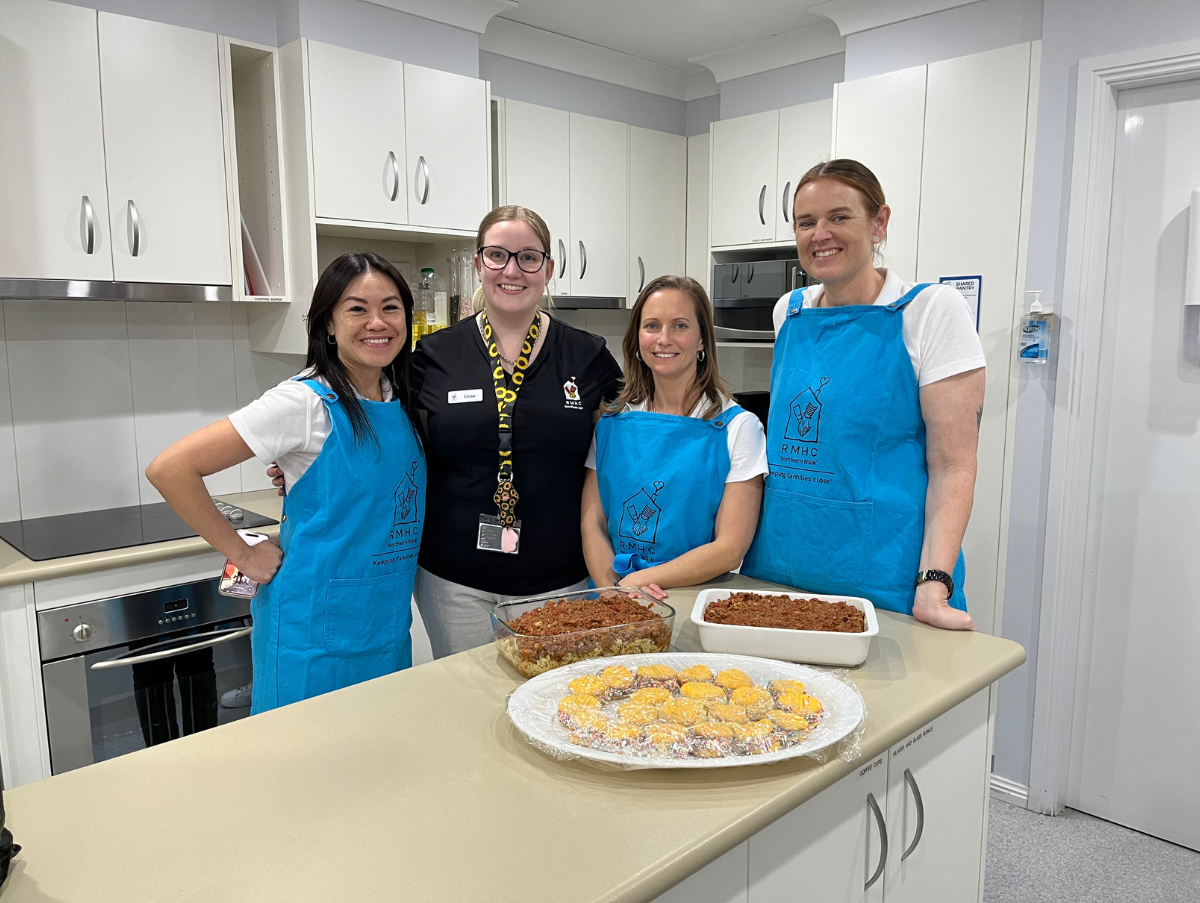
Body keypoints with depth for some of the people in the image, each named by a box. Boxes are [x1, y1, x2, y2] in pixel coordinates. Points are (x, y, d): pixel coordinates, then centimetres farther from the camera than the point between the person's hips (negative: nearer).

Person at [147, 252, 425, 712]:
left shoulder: (401, 398, 3)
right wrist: (243, 555, -13)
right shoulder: (306, 403, -17)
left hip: (387, 627, 7)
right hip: (314, 635, -6)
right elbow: (170, 468, -19)